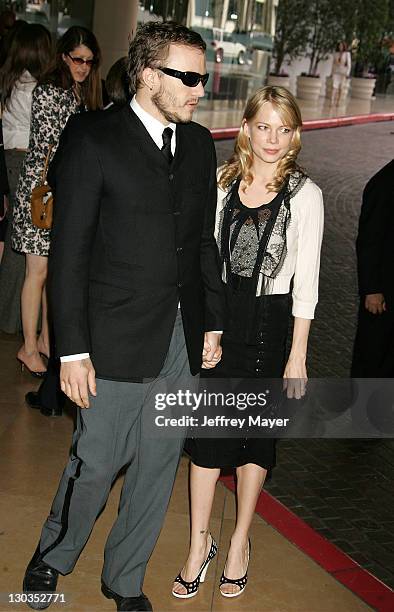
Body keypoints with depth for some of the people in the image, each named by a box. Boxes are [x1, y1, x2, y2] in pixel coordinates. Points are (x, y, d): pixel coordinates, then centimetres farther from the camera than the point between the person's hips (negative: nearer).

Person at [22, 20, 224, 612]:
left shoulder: (199, 143, 8)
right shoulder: (93, 139, -9)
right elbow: (69, 251, -10)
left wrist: (213, 324, 12)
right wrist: (72, 350, -13)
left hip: (183, 339, 5)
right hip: (117, 339, -5)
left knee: (159, 464, 13)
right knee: (98, 461, 6)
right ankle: (52, 559, 35)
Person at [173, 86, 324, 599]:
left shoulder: (305, 195, -6)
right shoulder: (222, 182, 2)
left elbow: (306, 282, -5)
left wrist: (297, 356, -6)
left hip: (268, 325, -2)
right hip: (216, 320, 2)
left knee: (257, 435, 10)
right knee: (207, 432, 6)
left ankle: (240, 541, 28)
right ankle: (200, 543, 20)